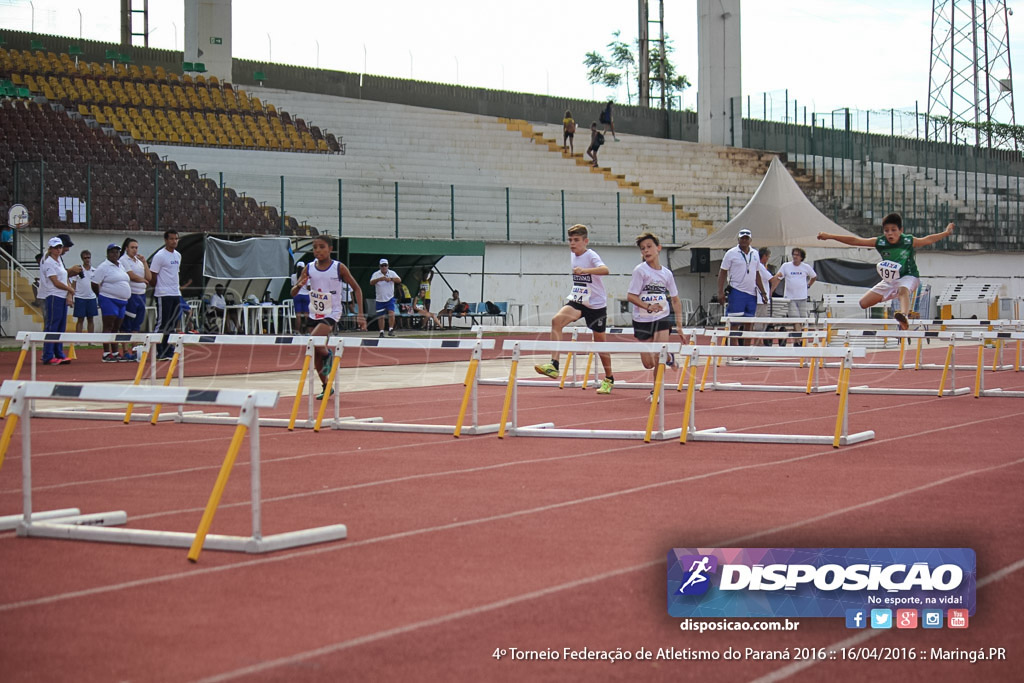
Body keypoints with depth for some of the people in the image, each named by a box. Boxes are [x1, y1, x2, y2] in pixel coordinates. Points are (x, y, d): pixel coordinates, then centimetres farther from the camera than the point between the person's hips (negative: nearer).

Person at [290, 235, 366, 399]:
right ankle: (326, 387, 27)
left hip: (331, 314, -5)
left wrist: (360, 313, -10)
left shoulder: (339, 268, -10)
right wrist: (299, 285, -24)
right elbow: (293, 293, 0)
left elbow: (357, 288, -2)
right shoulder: (309, 269, -1)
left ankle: (328, 355, 3)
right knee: (316, 355, 10)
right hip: (315, 315, 5)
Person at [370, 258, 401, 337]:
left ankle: (391, 329, -14)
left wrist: (390, 279, -30)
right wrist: (379, 279, -34)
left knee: (391, 313, -18)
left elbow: (399, 280, -14)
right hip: (380, 299, 1)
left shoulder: (391, 273, 1)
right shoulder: (376, 274, -2)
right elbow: (371, 282, -17)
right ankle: (381, 332, 17)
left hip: (390, 298, -1)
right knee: (380, 316, 6)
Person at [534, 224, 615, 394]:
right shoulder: (572, 256, 6)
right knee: (557, 320, -23)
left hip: (596, 304, -5)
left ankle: (609, 379, 27)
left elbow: (605, 270, -37)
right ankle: (554, 365, -30)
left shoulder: (591, 256, -15)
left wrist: (584, 270, -52)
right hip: (577, 301, 5)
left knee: (600, 342, 6)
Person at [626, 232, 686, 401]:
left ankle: (656, 391, 4)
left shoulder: (667, 273, 1)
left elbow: (675, 300, 9)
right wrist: (648, 306, -29)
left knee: (659, 357, -17)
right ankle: (667, 357, 40)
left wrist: (679, 326, 3)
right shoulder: (640, 270, -8)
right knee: (648, 364, 5)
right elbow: (630, 296, -12)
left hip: (662, 319, 1)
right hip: (642, 320, -1)